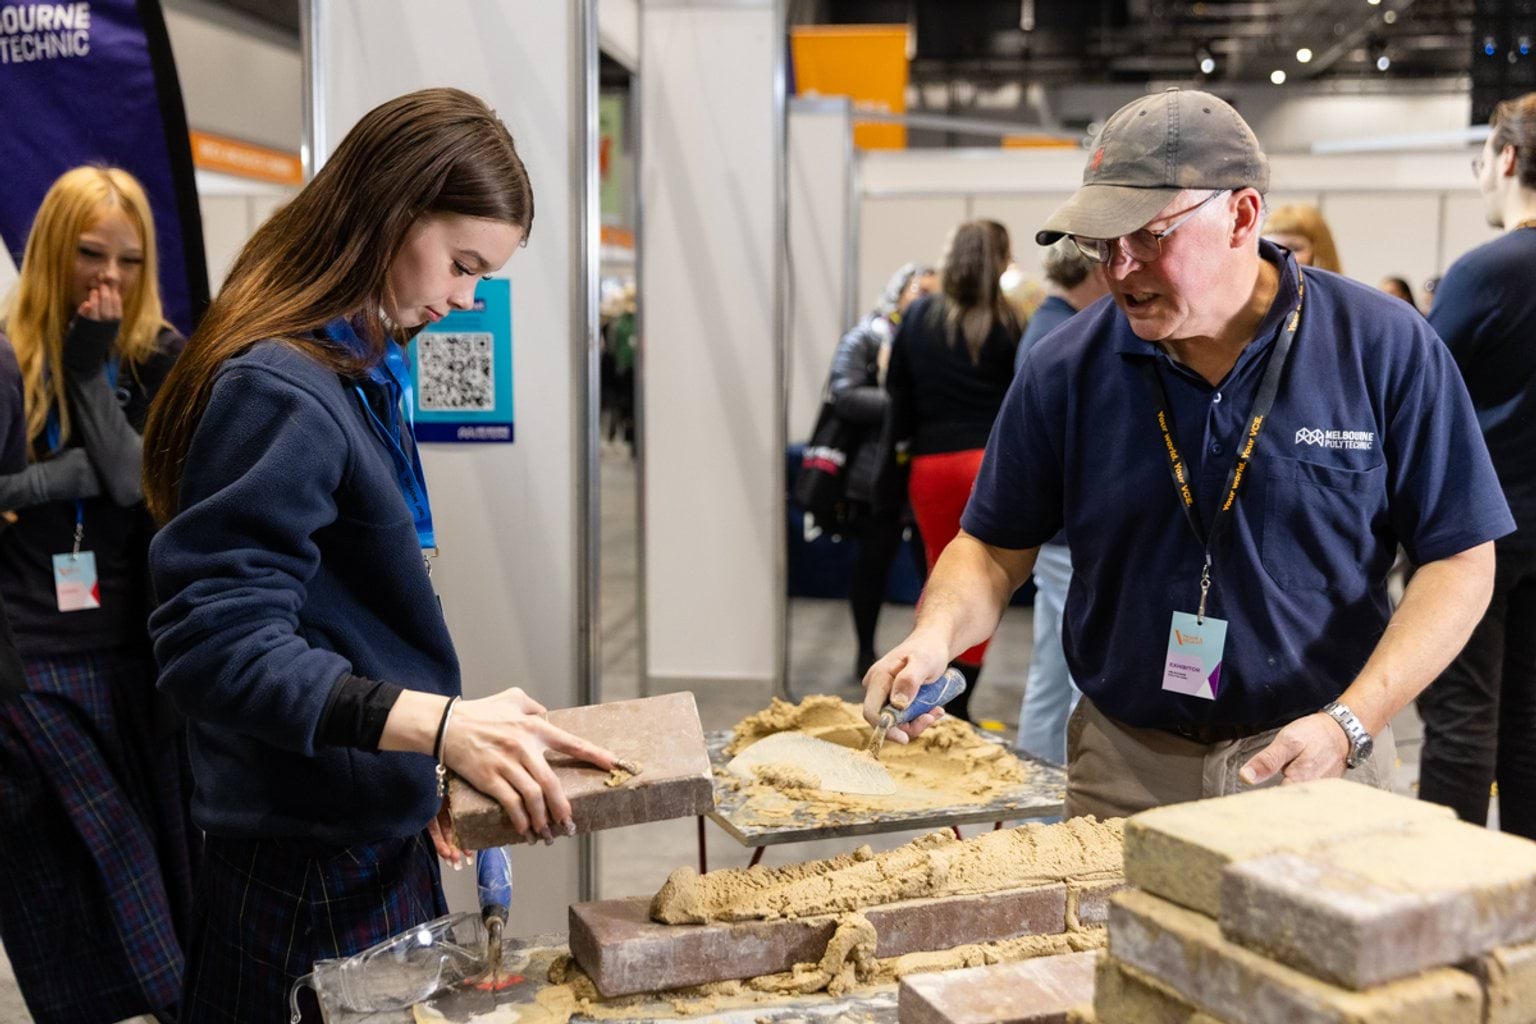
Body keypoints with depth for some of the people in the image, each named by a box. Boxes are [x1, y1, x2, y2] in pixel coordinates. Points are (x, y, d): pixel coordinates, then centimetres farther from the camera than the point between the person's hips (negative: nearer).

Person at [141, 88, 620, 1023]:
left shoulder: (363, 371, 9)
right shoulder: (278, 393, -20)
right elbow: (217, 643, -26)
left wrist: (425, 768, 15)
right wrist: (437, 723, -35)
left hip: (379, 838, 9)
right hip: (312, 873, -9)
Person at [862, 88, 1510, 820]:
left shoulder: (1386, 349, -9)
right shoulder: (1066, 369, -5)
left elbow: (1460, 560, -7)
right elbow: (994, 547, 3)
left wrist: (1349, 724, -17)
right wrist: (936, 635, -17)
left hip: (1317, 765, -1)